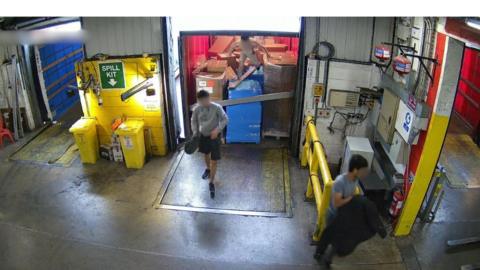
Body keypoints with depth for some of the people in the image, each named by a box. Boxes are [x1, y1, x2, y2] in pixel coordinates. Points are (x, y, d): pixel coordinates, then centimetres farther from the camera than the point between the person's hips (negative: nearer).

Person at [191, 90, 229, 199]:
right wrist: (195, 133, -4)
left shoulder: (217, 107, -19)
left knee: (214, 161, -4)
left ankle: (211, 183, 8)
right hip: (203, 136, 4)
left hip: (214, 136, -4)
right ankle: (208, 169, 57)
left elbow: (225, 119, -14)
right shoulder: (197, 109, -9)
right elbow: (194, 121, 6)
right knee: (206, 154, 27)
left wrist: (217, 130, -27)